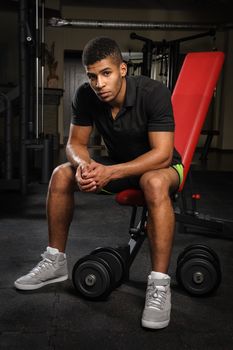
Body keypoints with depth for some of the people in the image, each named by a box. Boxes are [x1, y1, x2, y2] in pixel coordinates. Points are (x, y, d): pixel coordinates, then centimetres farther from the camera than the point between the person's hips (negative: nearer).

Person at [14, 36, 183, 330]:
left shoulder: (153, 92, -27)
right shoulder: (85, 96, -13)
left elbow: (163, 154, -30)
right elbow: (76, 143, -5)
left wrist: (109, 172, -39)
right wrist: (83, 164, -30)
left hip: (159, 166, -5)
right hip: (117, 165, 5)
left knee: (154, 183, -40)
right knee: (61, 175, -13)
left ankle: (159, 284, -32)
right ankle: (56, 261, 1)